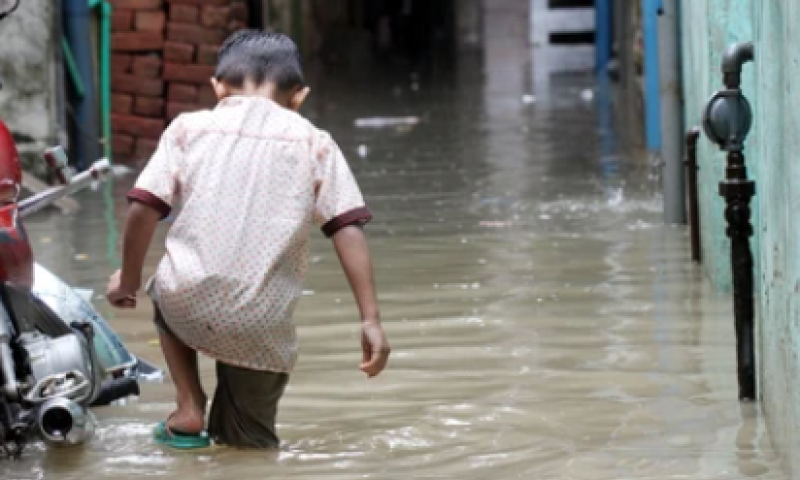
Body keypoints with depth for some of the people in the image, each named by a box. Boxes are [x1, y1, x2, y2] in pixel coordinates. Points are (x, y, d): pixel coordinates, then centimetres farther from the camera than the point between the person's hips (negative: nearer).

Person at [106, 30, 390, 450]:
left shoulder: (189, 128, 8)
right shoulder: (314, 144, 9)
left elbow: (143, 210, 1)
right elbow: (348, 231, 0)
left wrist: (129, 281, 17)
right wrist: (371, 319, -1)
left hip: (190, 306, -1)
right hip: (261, 328, 1)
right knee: (250, 444, 23)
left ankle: (189, 409, 19)